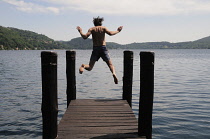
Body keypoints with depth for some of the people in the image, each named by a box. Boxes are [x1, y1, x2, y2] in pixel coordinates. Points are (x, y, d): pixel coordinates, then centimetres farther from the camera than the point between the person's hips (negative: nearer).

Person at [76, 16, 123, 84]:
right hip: (103, 48, -1)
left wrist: (80, 31, 10)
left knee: (90, 67, 7)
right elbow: (110, 33, -12)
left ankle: (83, 66, -27)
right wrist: (117, 31, 3)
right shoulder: (103, 28, 5)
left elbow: (85, 37, -7)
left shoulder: (91, 29, 6)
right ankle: (114, 73, -24)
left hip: (95, 49, 1)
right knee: (110, 64, 7)